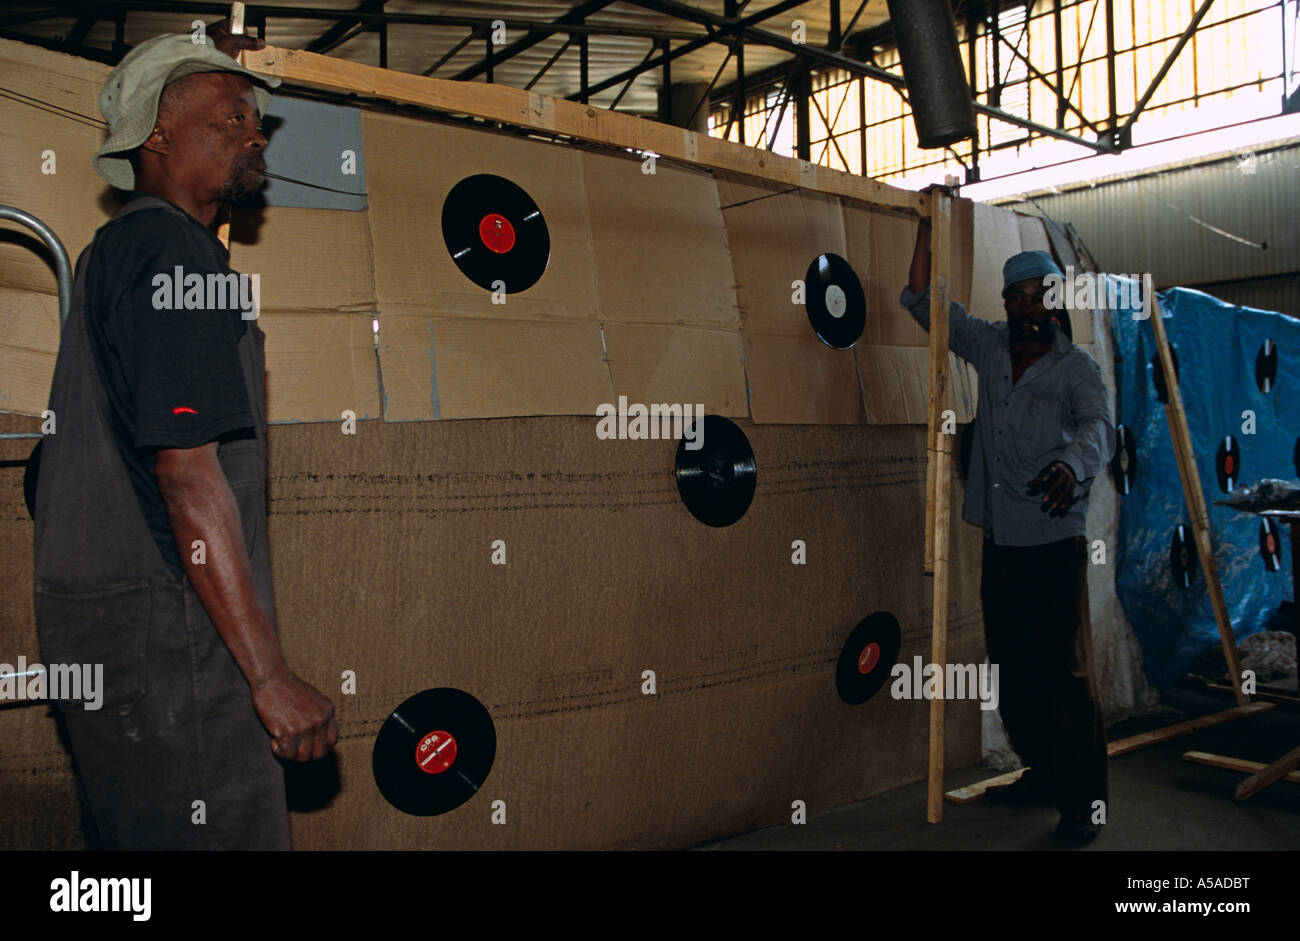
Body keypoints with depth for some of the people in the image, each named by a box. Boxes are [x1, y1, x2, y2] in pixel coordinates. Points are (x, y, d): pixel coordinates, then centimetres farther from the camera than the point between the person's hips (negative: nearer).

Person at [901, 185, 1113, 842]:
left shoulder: (1076, 367, -2)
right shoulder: (989, 347, 10)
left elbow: (1098, 425, -20)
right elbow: (922, 300, 14)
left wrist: (1071, 463, -43)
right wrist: (930, 224, 10)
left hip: (1055, 541, -5)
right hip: (1000, 541, 5)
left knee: (1065, 670, -6)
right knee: (1011, 669, 11)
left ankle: (1084, 798, 4)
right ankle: (1041, 774, 26)